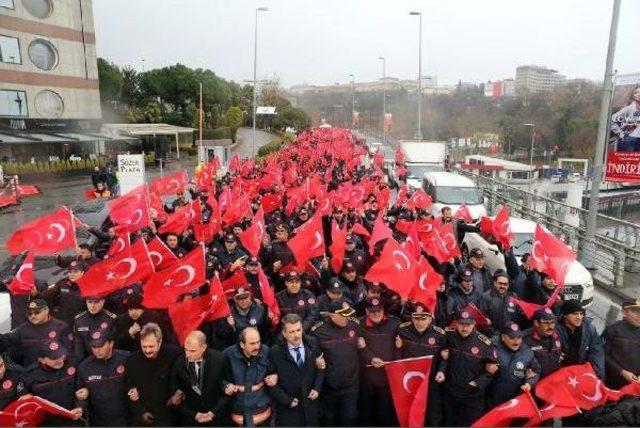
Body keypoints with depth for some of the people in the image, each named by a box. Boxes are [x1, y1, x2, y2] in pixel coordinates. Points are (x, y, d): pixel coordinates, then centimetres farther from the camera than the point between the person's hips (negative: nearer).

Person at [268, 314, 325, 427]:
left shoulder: (312, 345, -5)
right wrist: (287, 400, -13)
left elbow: (320, 367, 7)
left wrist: (317, 388, -5)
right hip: (288, 408, -3)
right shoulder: (275, 352, -15)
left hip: (311, 403, 3)